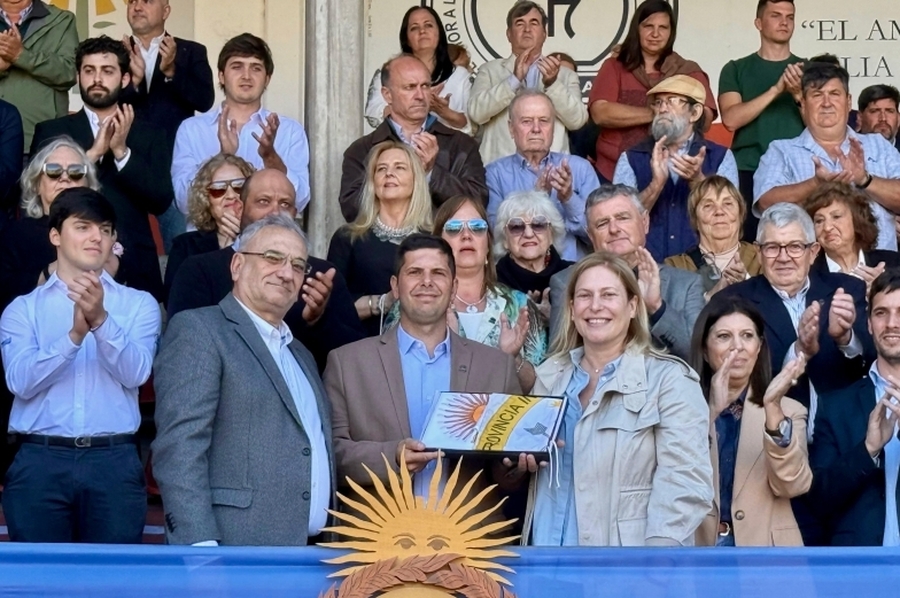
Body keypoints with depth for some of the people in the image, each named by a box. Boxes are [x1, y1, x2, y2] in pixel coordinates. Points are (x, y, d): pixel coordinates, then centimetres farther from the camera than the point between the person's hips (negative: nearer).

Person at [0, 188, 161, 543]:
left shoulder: (139, 304, 10)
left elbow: (135, 373, -6)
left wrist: (101, 320, -22)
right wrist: (74, 335, -21)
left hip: (114, 462, 0)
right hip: (40, 461, 0)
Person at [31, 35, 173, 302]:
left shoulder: (149, 135, 9)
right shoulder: (50, 131, 8)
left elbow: (161, 201, -1)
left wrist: (122, 151, -12)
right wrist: (93, 153, -14)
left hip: (134, 270, 1)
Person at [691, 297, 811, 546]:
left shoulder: (789, 410, 3)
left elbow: (792, 485, -13)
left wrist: (772, 408, -25)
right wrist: (711, 412, -26)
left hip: (764, 548, 0)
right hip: (697, 546, 0)